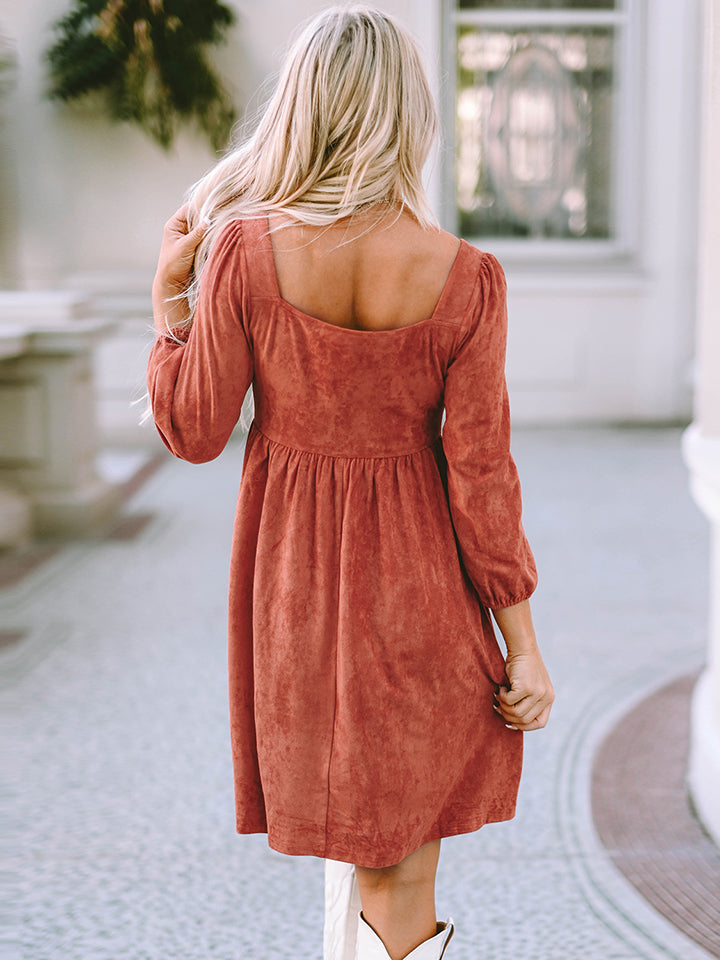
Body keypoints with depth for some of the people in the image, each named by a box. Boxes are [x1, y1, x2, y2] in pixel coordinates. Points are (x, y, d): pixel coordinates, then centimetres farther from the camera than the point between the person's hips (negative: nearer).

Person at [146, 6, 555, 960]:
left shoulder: (243, 246, -13)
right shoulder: (465, 277, -14)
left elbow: (193, 432, -6)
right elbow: (479, 474, -11)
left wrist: (168, 294, 6)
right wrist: (522, 640, -2)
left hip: (294, 576, 1)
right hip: (417, 579, -1)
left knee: (359, 832, 24)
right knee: (402, 861, 13)